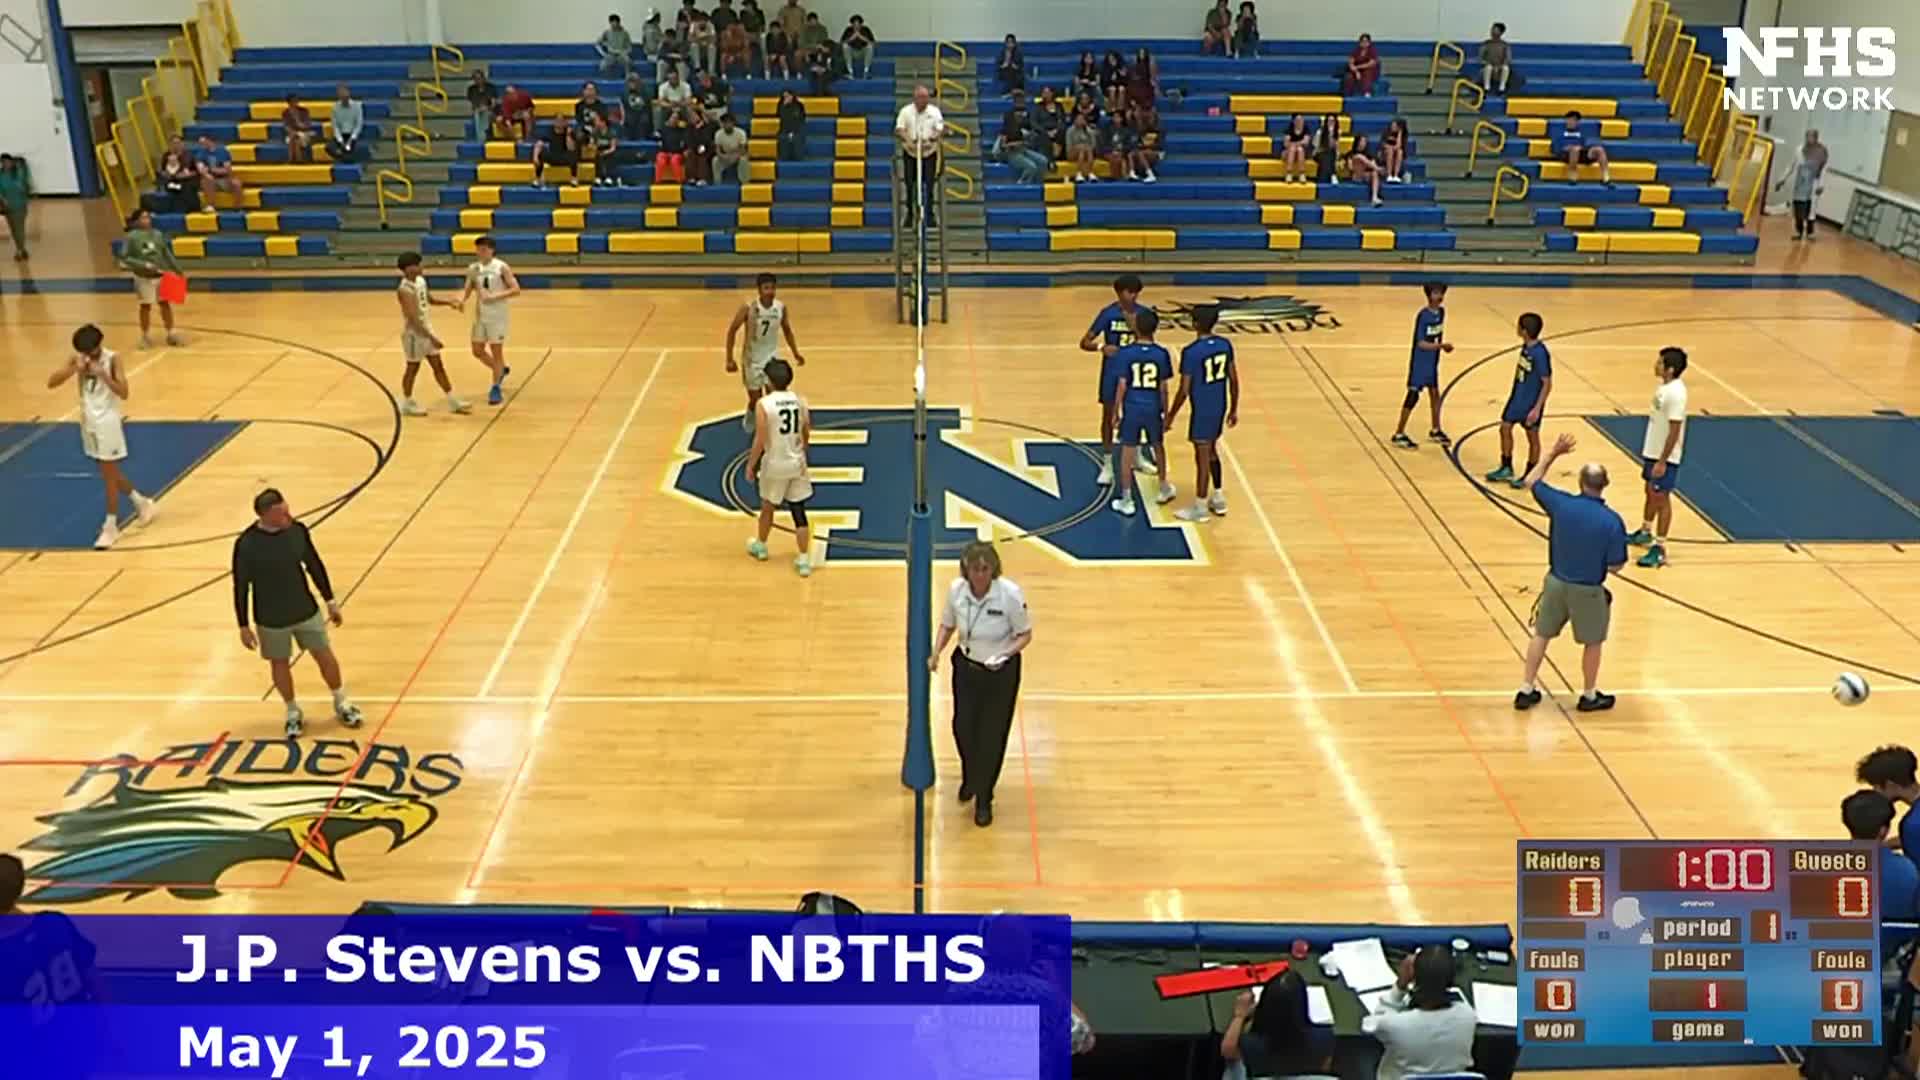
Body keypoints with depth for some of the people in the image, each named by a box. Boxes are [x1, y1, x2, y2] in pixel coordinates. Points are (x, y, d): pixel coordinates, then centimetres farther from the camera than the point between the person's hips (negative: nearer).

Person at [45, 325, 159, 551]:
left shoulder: (112, 359, -14)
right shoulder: (76, 360, 0)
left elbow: (124, 393, -20)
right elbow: (51, 383, -6)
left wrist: (102, 374, -30)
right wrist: (74, 370, -19)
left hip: (108, 421, -6)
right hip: (88, 421, 6)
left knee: (108, 473, -1)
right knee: (110, 471, 16)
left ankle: (111, 526, 6)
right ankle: (142, 503, 34)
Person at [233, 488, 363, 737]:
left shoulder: (298, 530, -12)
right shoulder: (246, 544, -21)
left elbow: (315, 565, 3)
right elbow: (241, 587, -11)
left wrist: (330, 601, 7)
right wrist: (244, 626, -7)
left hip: (306, 612, 2)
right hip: (271, 620, -2)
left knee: (325, 656, 11)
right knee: (280, 664, 14)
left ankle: (341, 703, 33)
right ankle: (293, 712, 36)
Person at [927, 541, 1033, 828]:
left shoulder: (1011, 594, -23)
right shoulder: (956, 589, -12)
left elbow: (1025, 634, -11)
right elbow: (947, 625, 4)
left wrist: (1006, 653, -29)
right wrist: (936, 653, -12)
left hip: (1001, 672, -3)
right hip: (966, 667, 3)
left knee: (992, 736, 5)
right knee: (962, 728, 9)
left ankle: (984, 799, 26)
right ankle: (969, 779, 42)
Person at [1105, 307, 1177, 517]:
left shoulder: (1125, 353, -12)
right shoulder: (1162, 354, -7)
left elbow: (1122, 386, -10)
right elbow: (1163, 388, -4)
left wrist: (1116, 410, 0)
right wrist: (1166, 414, 6)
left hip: (1132, 409, -2)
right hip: (1153, 409, 2)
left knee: (1127, 453, 8)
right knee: (1158, 448, 24)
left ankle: (1126, 501, 11)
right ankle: (1164, 488, 41)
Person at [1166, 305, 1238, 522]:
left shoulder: (1191, 352, -21)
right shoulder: (1225, 345, -1)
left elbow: (1184, 390, -17)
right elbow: (1234, 379, 6)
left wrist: (1171, 415, -4)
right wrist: (1233, 409, 17)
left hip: (1202, 409, -7)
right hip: (1220, 407, 7)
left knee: (1202, 456, 4)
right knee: (1211, 451, 24)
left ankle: (1200, 507, 15)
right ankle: (1219, 498, 33)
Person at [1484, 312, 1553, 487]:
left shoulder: (1540, 353, -26)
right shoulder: (1525, 346, -2)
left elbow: (1547, 383, -23)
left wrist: (1537, 408, -25)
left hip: (1531, 402, -8)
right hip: (1517, 396, 8)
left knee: (1532, 436, 7)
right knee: (1505, 428, 14)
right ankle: (1506, 469, 29)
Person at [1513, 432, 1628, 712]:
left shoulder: (1561, 503, -15)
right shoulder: (1612, 521, -20)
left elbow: (1530, 481, 3)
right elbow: (1615, 566, -14)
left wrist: (1551, 453, 11)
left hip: (1556, 582, 2)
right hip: (1588, 590, -2)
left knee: (1541, 635, 18)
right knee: (1592, 643, 19)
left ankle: (1526, 691, 23)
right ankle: (1589, 696, 32)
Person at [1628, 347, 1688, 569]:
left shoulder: (1676, 393, -26)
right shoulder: (1664, 386, 3)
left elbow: (1675, 431, -25)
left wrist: (1662, 461, -23)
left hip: (1664, 456, -9)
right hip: (1652, 451, 9)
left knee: (1661, 498, -2)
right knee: (1651, 492, 23)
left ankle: (1659, 549, 5)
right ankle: (1645, 533, 41)